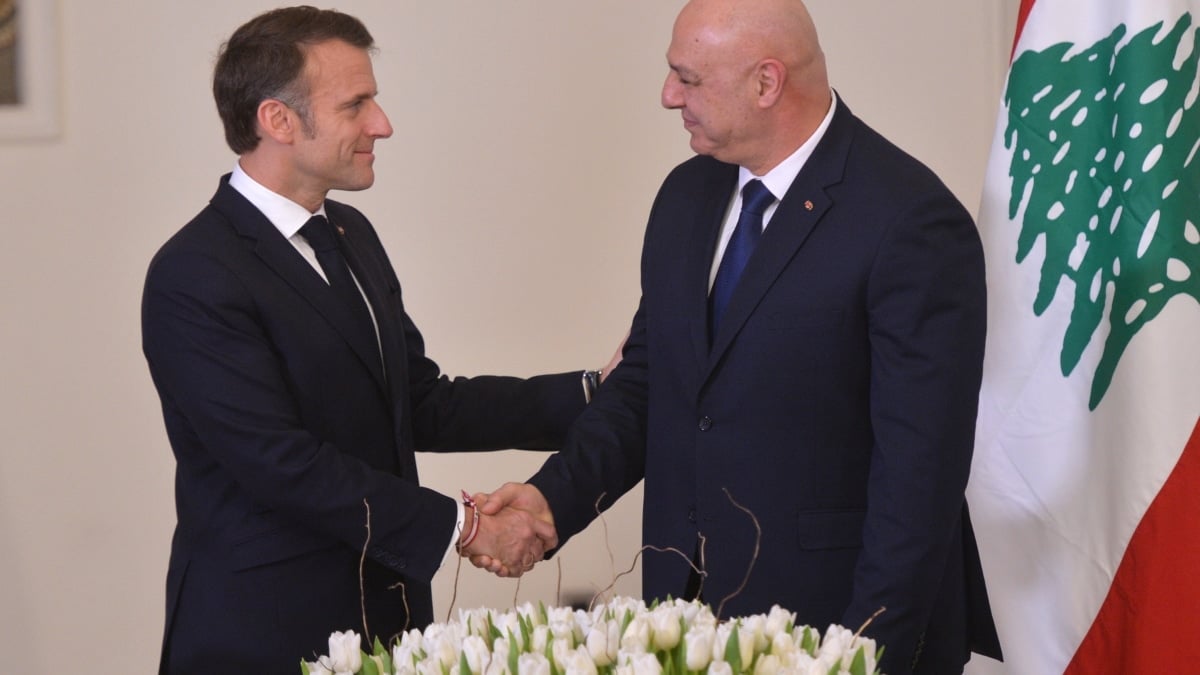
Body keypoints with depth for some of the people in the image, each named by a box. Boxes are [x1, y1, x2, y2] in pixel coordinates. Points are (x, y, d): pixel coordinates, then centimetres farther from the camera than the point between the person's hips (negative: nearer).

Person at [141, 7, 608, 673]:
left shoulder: (349, 234, 11)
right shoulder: (194, 278, -16)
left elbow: (423, 405, 11)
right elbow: (282, 461, -21)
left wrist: (591, 393, 4)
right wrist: (462, 526, -18)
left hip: (383, 615, 7)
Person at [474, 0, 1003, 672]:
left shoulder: (913, 223, -16)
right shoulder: (687, 194, 6)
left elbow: (921, 466, -17)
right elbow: (647, 380, 11)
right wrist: (556, 496, -5)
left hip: (834, 616, -6)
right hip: (690, 598, 6)